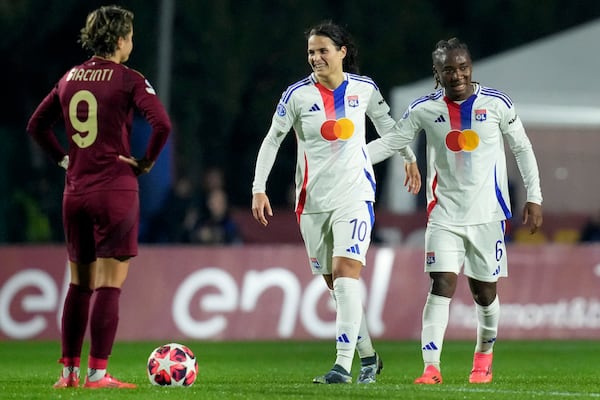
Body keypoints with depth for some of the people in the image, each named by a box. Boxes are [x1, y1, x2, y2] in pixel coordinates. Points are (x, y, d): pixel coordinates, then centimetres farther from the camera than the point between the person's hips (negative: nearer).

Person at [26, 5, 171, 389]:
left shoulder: (69, 79, 9)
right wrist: (147, 162, -5)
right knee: (110, 285, -3)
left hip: (75, 192, 6)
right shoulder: (129, 80, -8)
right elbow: (162, 124, -20)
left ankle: (69, 370, 16)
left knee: (79, 284, 14)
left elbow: (36, 124, 18)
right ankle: (97, 373, -6)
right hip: (116, 191, -6)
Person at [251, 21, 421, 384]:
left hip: (355, 194, -2)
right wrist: (259, 189, -4)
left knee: (345, 272, -18)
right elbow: (272, 140, 3)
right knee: (335, 284, 8)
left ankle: (343, 366, -21)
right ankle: (368, 356, 26)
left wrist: (410, 159, 29)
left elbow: (386, 123, 18)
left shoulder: (364, 88, -1)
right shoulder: (298, 94, -3)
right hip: (313, 200, 2)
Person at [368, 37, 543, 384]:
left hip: (488, 213, 0)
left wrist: (534, 198, 2)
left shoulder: (497, 104, -3)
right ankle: (431, 367, -17)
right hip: (445, 215, 0)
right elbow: (391, 142, 4)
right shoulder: (425, 109, 0)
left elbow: (522, 149, 5)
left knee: (484, 290, 7)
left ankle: (484, 355, 32)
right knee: (441, 286, -13)